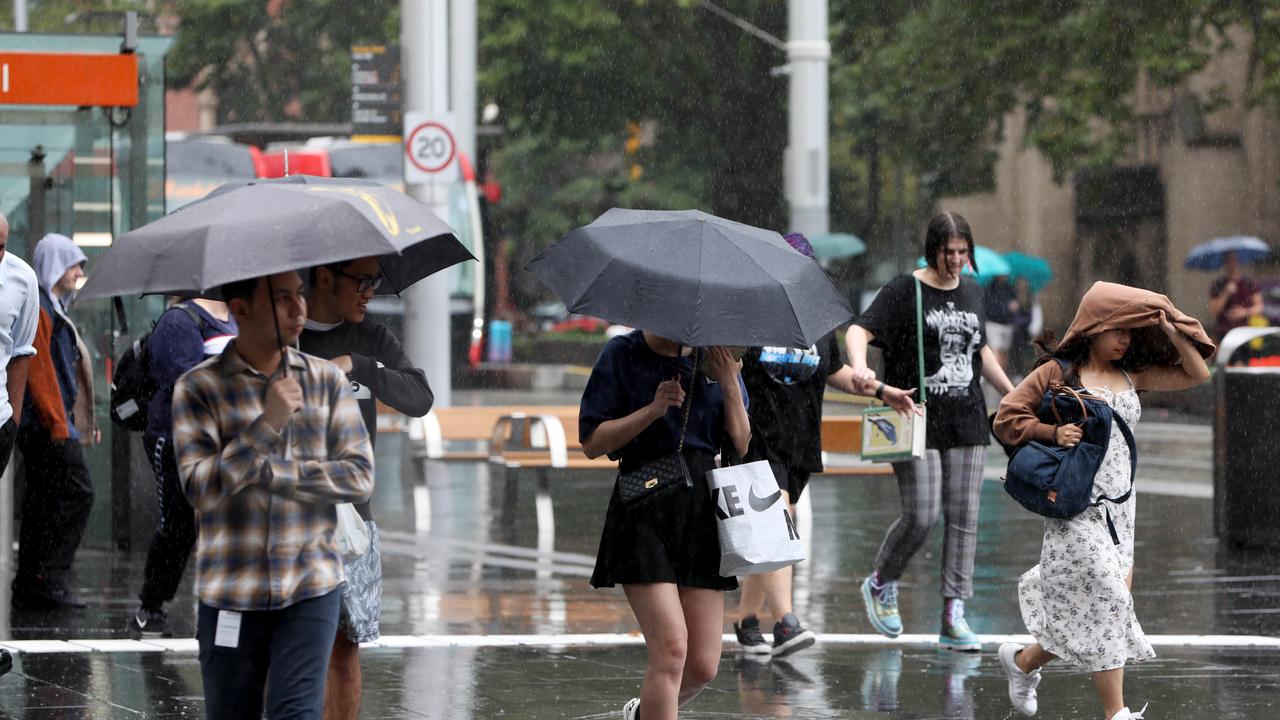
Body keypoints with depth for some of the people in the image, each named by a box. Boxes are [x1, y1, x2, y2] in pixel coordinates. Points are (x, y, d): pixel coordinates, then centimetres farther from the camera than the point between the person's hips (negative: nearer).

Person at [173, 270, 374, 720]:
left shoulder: (327, 380, 5)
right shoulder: (198, 389, -3)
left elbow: (360, 476, -1)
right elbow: (199, 485, -13)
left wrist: (273, 473, -10)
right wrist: (268, 424, -20)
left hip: (310, 587, 1)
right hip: (231, 593, -1)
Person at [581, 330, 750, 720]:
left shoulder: (714, 357, 9)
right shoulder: (622, 355, 0)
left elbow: (742, 447, 5)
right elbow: (591, 442, -5)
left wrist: (729, 384, -8)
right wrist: (652, 410, -16)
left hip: (702, 511, 4)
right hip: (643, 510, -4)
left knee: (703, 666, 3)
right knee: (671, 649, -17)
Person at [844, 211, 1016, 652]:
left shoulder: (972, 294, 14)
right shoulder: (904, 292, -5)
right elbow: (859, 331, -16)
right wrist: (860, 368, -36)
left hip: (966, 420, 5)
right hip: (916, 418, -5)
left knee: (963, 518, 0)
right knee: (922, 515, -10)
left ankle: (953, 617, 2)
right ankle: (881, 583, 18)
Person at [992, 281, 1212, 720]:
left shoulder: (1131, 375, 13)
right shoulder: (1058, 373, -3)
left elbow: (1196, 374, 13)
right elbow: (1007, 419, -3)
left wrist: (1171, 329, 2)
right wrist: (1053, 433, -15)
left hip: (1119, 508, 6)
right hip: (1076, 510, -6)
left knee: (1083, 616, 8)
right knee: (1104, 601, -11)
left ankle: (1023, 661, 32)